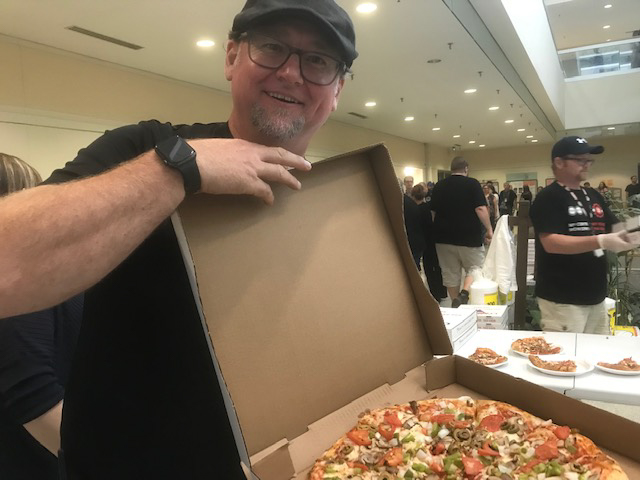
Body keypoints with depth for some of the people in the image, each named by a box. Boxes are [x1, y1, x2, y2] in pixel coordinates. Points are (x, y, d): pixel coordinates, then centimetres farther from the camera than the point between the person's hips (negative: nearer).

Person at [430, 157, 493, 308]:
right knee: (474, 268, 11)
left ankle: (455, 302, 17)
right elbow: (481, 209, -13)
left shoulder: (439, 186, 7)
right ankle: (464, 295, -9)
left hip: (444, 237, 4)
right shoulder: (472, 183, -5)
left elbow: (433, 212, 12)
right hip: (469, 236, -3)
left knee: (450, 273, 10)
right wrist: (489, 229, -5)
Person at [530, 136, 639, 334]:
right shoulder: (549, 198, -11)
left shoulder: (594, 197, 13)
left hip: (596, 297, 8)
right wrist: (601, 241, -29)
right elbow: (550, 243, -22)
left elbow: (615, 230, 20)